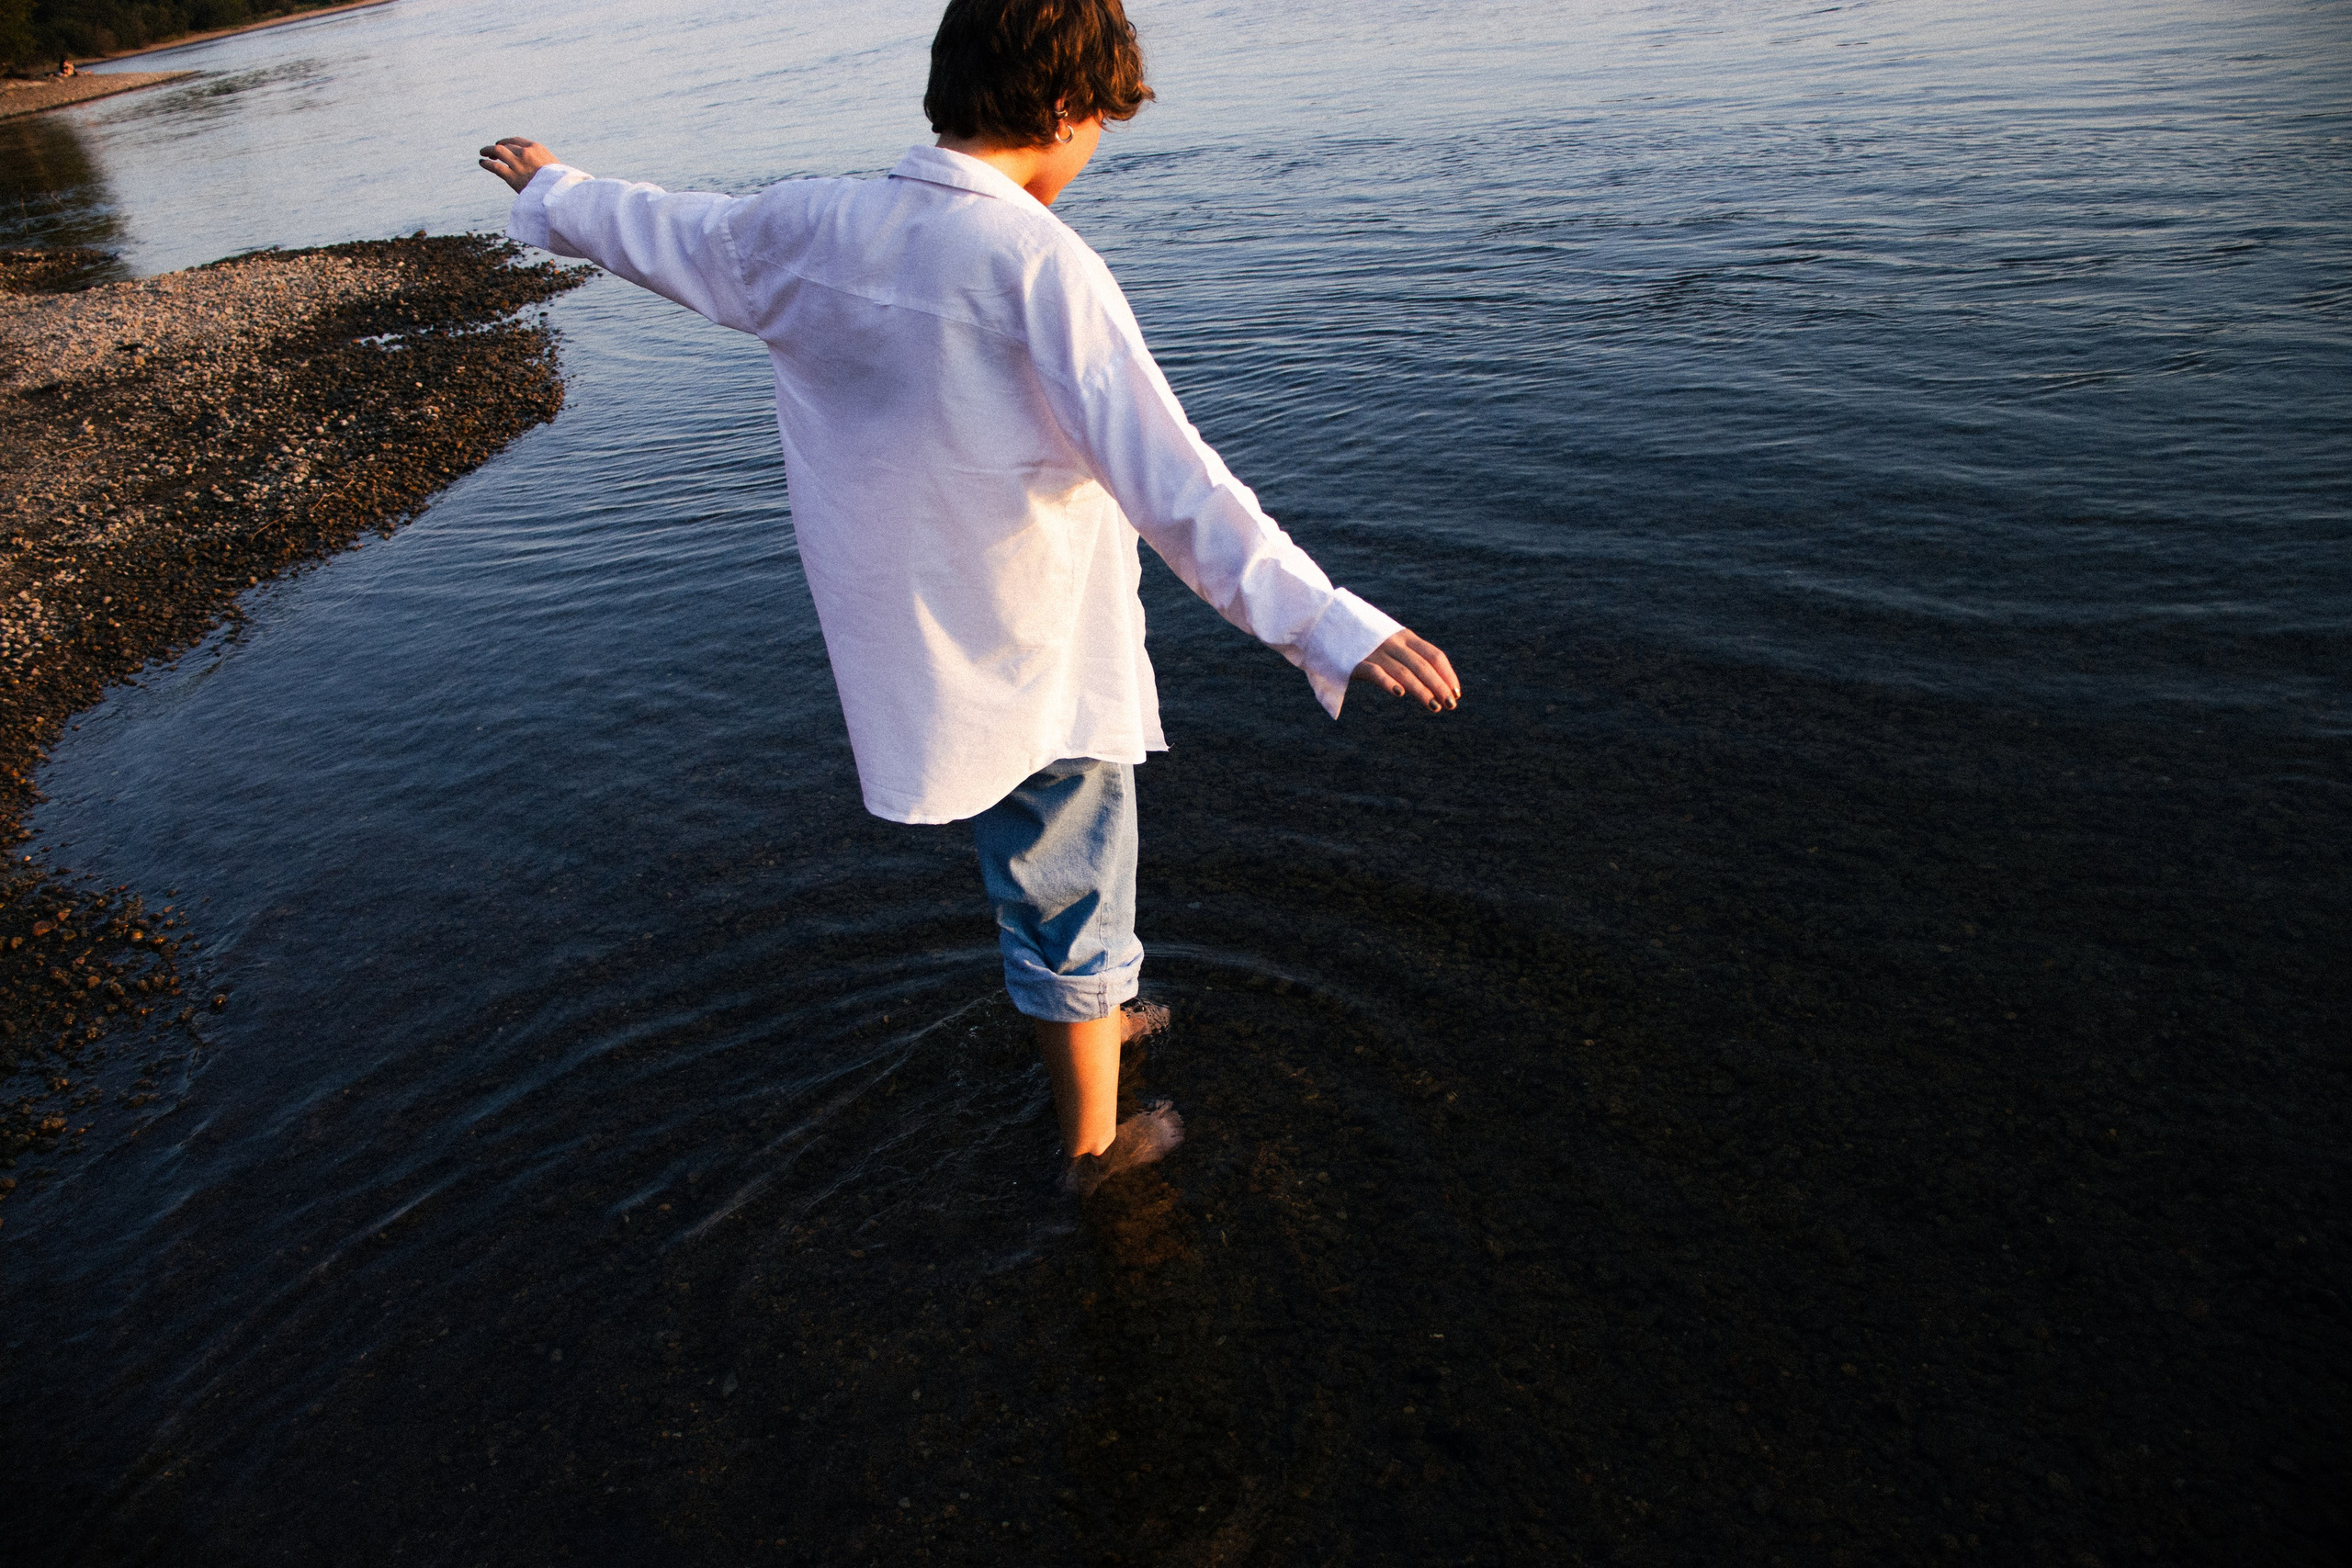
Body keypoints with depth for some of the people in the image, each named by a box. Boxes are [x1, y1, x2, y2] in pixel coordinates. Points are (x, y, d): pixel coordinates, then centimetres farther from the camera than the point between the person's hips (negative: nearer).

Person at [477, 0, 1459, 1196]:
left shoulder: (811, 228, -2)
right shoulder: (1037, 264, -23)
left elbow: (669, 231, 18)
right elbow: (1172, 483, -32)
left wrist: (552, 191, 39)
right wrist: (1334, 624, -34)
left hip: (906, 642, 7)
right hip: (1035, 663, -7)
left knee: (1028, 861, 30)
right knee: (1071, 895, 14)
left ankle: (1086, 1017, 55)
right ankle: (1094, 1140, 34)